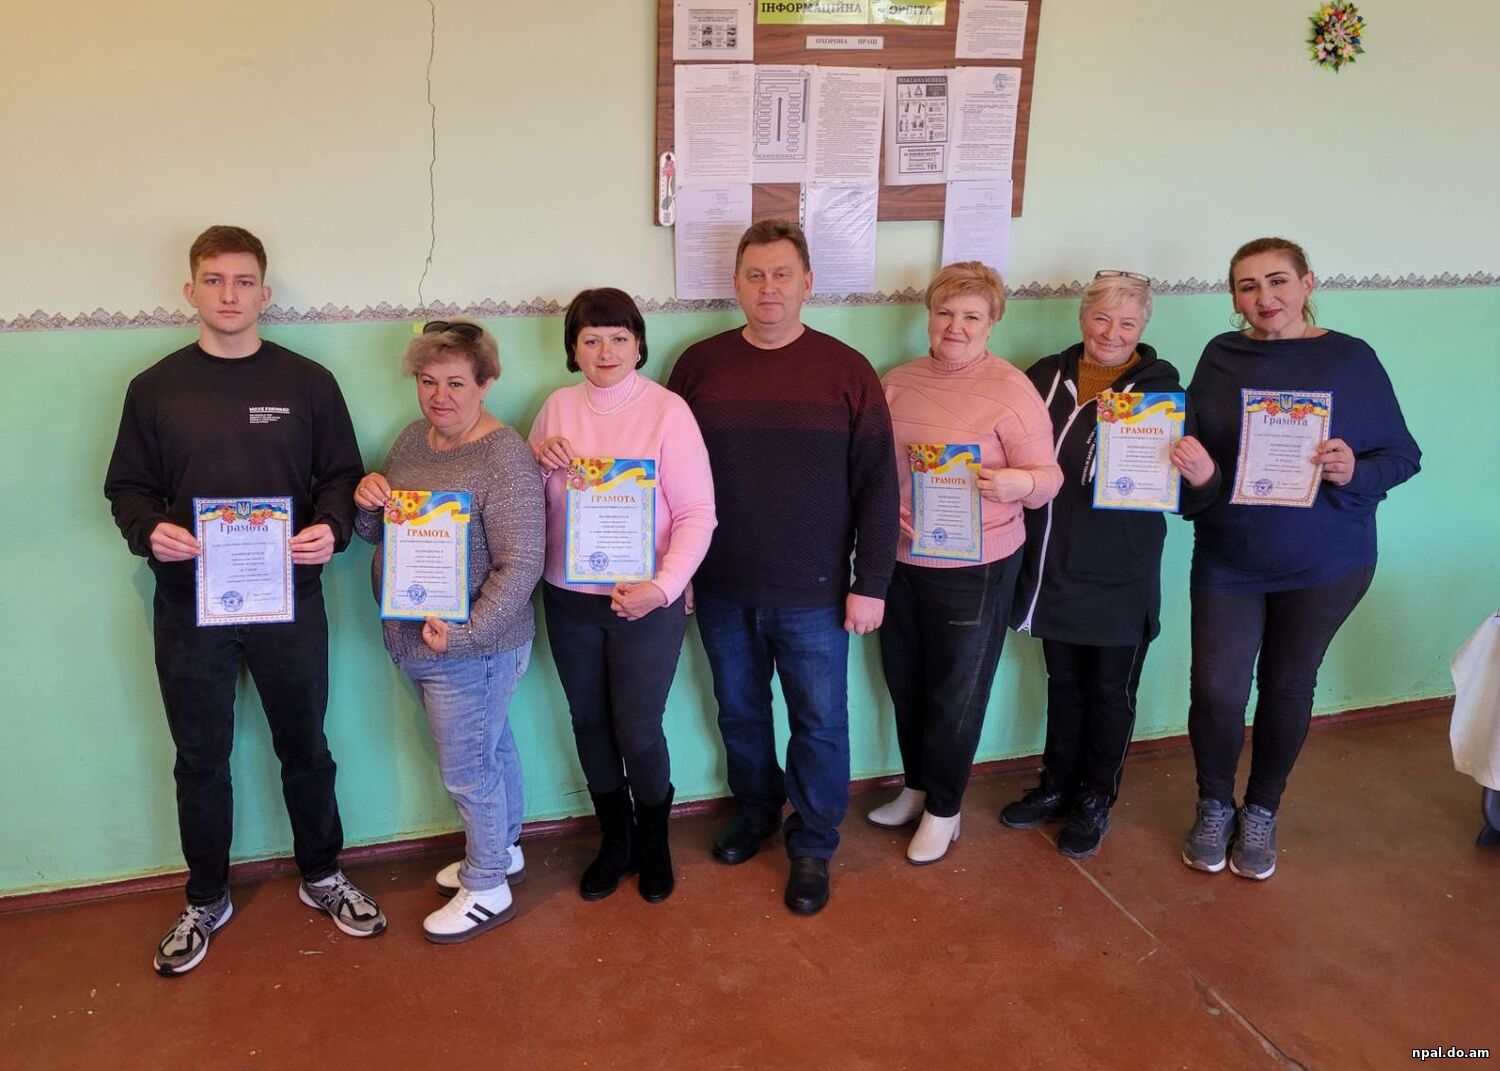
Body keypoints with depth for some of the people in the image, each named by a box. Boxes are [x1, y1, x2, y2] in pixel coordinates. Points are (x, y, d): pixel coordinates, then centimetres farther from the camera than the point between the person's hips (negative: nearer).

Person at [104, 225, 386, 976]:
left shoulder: (307, 382, 0)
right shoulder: (155, 388, 2)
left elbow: (343, 475, 3)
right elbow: (128, 487, 5)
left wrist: (333, 527, -17)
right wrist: (149, 531, -16)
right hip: (188, 605, 1)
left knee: (304, 746, 13)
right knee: (200, 759, 13)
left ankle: (322, 877, 34)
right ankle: (205, 900, 31)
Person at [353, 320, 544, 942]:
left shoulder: (503, 456, -20)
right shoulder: (412, 440, 5)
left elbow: (521, 565, -23)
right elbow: (376, 533, 15)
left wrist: (462, 634, -26)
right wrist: (368, 500, -8)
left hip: (470, 650, -8)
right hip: (411, 639, 8)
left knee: (467, 771, 5)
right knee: (488, 748, 23)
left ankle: (487, 889, 25)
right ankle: (502, 851, 42)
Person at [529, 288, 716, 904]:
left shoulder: (667, 410, -11)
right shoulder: (558, 407, 2)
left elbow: (697, 514, -12)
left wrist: (663, 587, -23)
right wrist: (537, 457, -8)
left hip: (646, 602, -4)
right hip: (569, 599, 4)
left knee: (638, 733, 4)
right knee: (589, 723, 15)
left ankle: (653, 841, 32)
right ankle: (615, 839, 38)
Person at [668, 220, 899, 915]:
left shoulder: (846, 371, -6)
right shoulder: (699, 365, -1)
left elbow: (877, 484, -5)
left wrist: (871, 583, -8)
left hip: (813, 595, -2)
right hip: (722, 590, 2)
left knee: (820, 724, 8)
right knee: (739, 711, 19)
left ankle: (812, 846, 28)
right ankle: (755, 810, 43)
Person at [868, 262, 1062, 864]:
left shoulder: (1010, 390, -12)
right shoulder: (897, 382, 4)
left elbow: (1048, 476, -12)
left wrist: (1014, 483, -31)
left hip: (972, 567, -5)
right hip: (899, 559, 5)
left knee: (956, 694, 9)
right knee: (904, 682, 18)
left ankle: (943, 810, 28)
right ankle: (917, 787, 40)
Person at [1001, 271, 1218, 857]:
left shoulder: (1161, 389, -7)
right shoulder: (1046, 376, 0)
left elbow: (1186, 498, -9)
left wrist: (1203, 476, -30)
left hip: (1120, 577, -3)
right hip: (1052, 567, 3)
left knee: (1110, 690, 12)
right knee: (1063, 682, 19)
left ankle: (1094, 800, 31)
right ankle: (1057, 786, 38)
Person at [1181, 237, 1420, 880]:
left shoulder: (1350, 358, -7)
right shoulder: (1221, 357, 0)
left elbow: (1403, 455, -4)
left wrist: (1354, 472, -24)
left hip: (1324, 565, -1)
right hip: (1227, 558, 2)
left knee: (1287, 686, 12)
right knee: (1215, 690, -1)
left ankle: (1261, 812, 33)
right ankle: (1214, 806, 26)